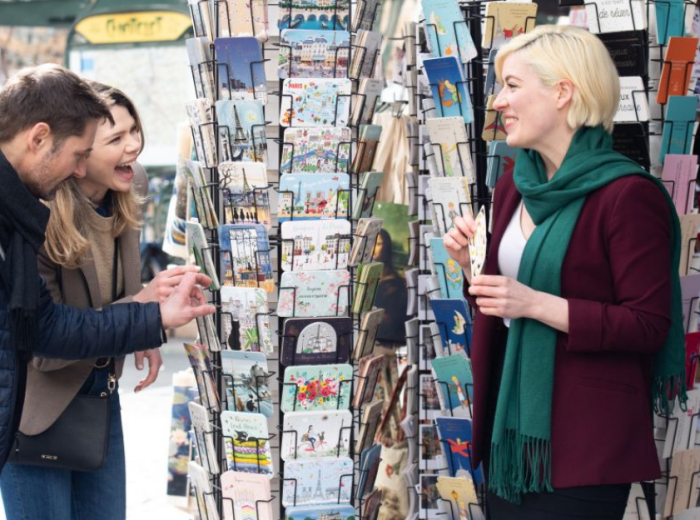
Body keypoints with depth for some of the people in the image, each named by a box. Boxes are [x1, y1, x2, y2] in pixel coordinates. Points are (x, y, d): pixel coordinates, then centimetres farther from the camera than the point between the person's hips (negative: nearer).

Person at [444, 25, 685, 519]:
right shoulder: (515, 186, 10)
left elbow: (649, 327, -16)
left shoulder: (628, 195, -14)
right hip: (513, 418, 7)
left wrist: (536, 304, -23)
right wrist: (473, 266, 0)